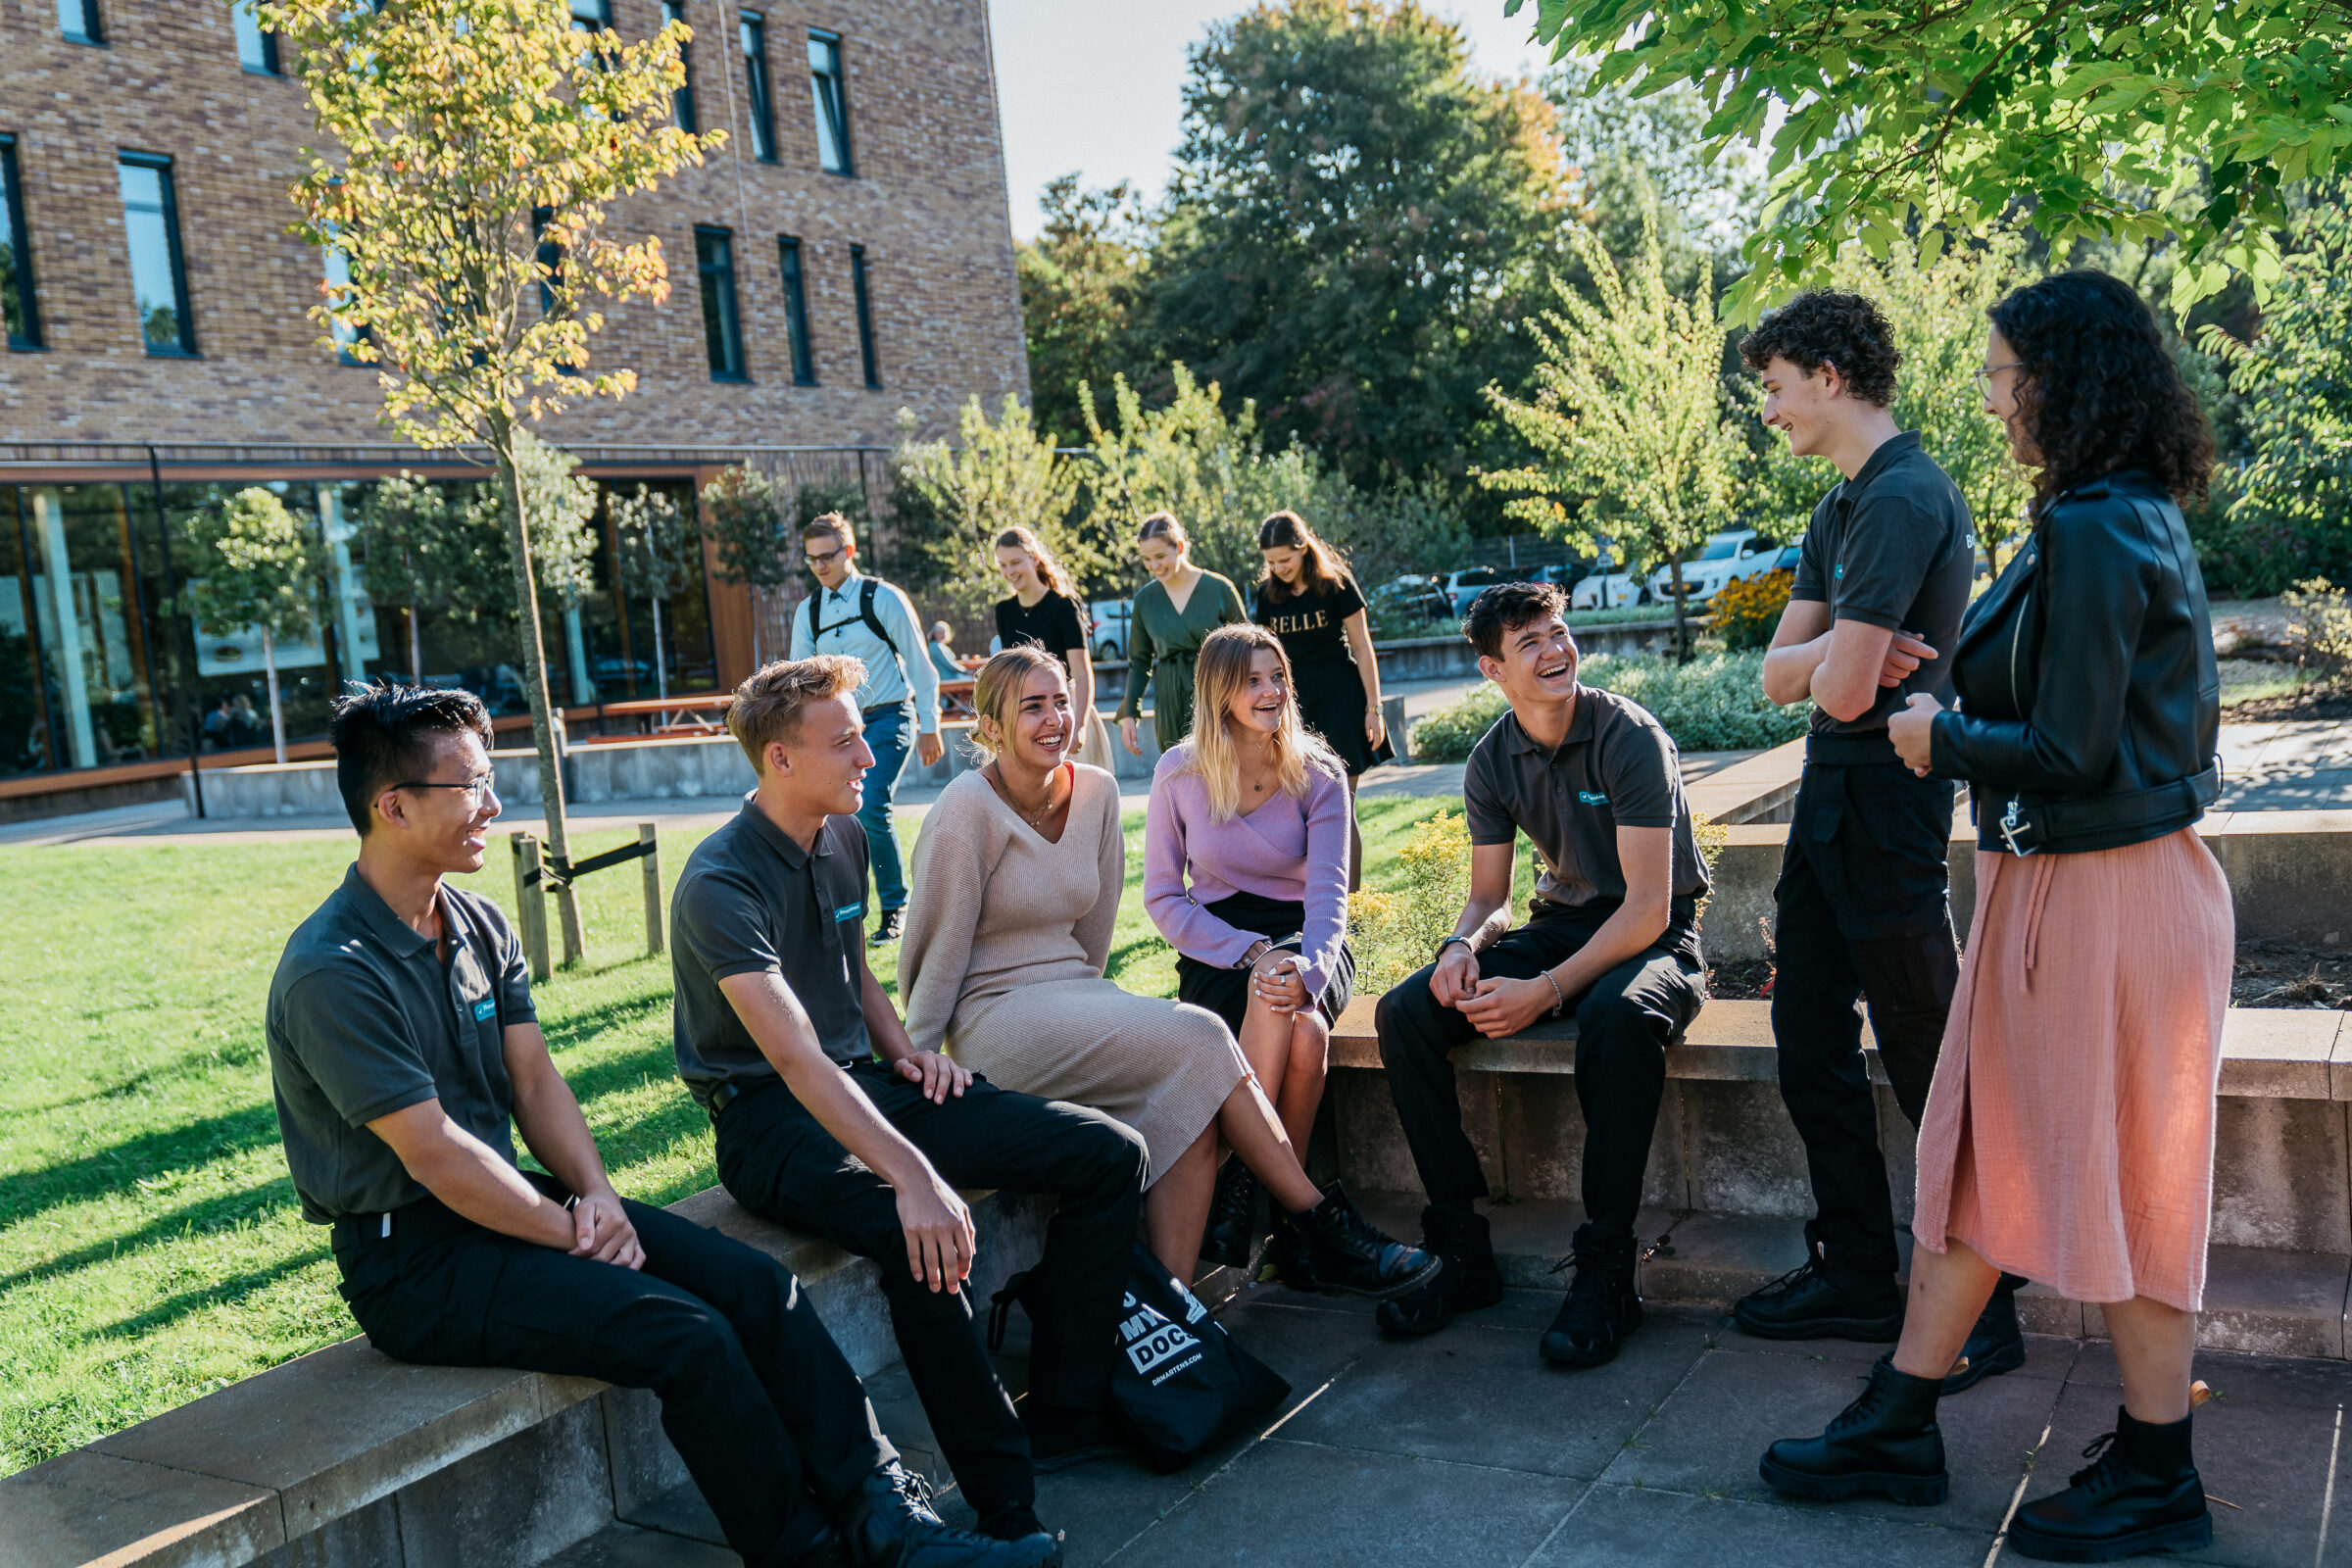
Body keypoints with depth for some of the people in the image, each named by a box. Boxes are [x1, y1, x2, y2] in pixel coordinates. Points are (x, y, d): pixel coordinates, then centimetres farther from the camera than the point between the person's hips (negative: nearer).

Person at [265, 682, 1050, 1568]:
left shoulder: (479, 926, 9)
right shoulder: (331, 974, -18)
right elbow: (434, 1154, -19)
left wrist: (595, 1195, -7)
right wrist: (574, 1237, -14)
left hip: (514, 1202, 8)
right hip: (412, 1261, -8)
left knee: (755, 1286, -10)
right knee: (688, 1337, -24)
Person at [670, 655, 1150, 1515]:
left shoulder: (843, 839, 8)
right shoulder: (720, 885, -18)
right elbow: (797, 1057, -31)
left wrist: (904, 1052, 5)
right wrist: (912, 1173, -42)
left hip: (866, 1085, 8)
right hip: (769, 1118, -8)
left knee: (1109, 1154, -6)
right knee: (924, 1231, -39)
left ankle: (1061, 1414, 0)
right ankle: (1005, 1503, -25)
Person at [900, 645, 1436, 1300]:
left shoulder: (1096, 790, 6)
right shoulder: (968, 809, -12)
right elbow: (937, 949, -9)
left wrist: (1087, 999, 15)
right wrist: (918, 1064, -8)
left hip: (1073, 996, 6)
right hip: (994, 1018, -6)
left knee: (1193, 1101, -23)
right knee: (1200, 1039, -23)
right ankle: (1324, 1227, -15)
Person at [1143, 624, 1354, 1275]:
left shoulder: (1317, 774, -3)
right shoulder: (1180, 774, -3)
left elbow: (1328, 893, -12)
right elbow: (1163, 897, -2)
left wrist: (1308, 966, -35)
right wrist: (1251, 954, -17)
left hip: (1304, 939, 1)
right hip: (1215, 947, -1)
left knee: (1303, 1029, -36)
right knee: (1302, 1034, -34)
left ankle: (1240, 1191, -21)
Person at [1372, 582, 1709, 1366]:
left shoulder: (1630, 736, -17)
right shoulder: (1492, 762, 1)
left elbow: (1648, 907, -21)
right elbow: (1488, 895, 9)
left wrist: (1547, 991, -30)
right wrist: (1462, 946, -16)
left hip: (1653, 938, -6)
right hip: (1561, 925, 6)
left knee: (1617, 1016, -41)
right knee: (1404, 1012, -15)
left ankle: (1606, 1272, -27)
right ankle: (1464, 1250, -8)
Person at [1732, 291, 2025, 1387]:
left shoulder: (1904, 498, -17)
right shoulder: (1841, 507, 15)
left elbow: (1842, 691, -23)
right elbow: (1781, 674, 9)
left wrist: (1842, 659, -2)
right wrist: (1842, 653, -9)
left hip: (1885, 800, -10)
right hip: (1827, 797, 10)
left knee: (1927, 1059, 0)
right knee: (1811, 1043, 14)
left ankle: (1980, 1308, 13)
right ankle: (1856, 1274, 27)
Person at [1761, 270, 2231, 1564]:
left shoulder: (2094, 530, -20)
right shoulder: (2136, 515, 11)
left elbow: (2069, 751, -22)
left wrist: (1942, 738, -7)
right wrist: (1965, 696, 13)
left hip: (2101, 896, -10)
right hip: (2061, 884, 10)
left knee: (2112, 1179, 4)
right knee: (1979, 1158, 14)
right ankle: (1896, 1427, 25)